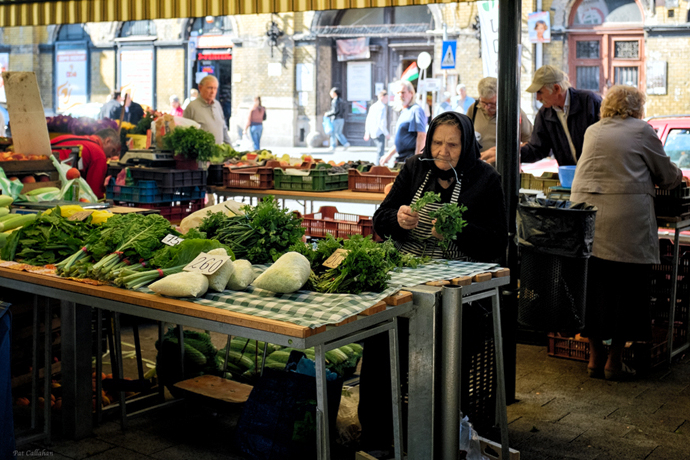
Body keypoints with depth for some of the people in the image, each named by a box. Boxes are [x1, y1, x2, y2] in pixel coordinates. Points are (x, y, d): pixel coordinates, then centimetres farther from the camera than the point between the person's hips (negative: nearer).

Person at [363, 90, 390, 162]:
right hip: (379, 132, -9)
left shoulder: (373, 106, 13)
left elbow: (368, 120, 16)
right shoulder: (382, 107, -13)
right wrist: (386, 133, -12)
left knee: (380, 150, 19)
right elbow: (381, 122, -19)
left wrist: (367, 133, 20)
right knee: (381, 152, -5)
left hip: (372, 133, 9)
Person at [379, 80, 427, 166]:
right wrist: (389, 155, 26)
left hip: (411, 158, -10)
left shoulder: (416, 110, -9)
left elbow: (422, 135, -18)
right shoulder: (403, 112, 21)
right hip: (402, 158, 10)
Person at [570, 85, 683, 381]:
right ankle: (614, 360, 8)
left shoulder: (592, 131, 17)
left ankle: (595, 356, 17)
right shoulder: (642, 130, 3)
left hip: (584, 210, 5)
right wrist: (677, 176, 32)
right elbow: (667, 176, 10)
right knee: (627, 287, 4)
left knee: (592, 287, 9)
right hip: (626, 221, -5)